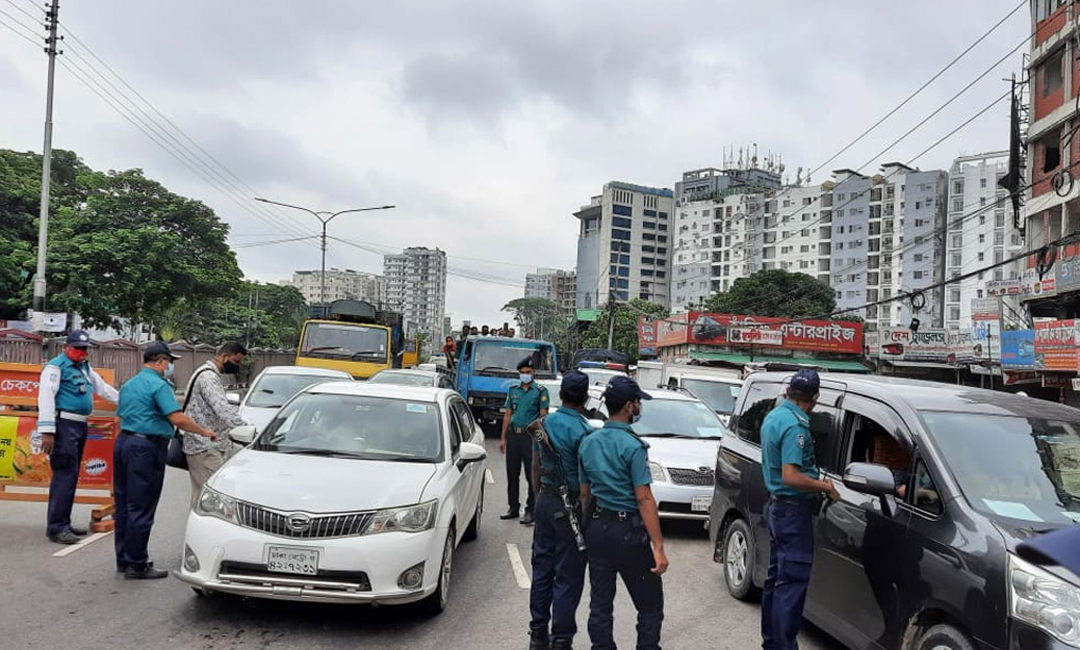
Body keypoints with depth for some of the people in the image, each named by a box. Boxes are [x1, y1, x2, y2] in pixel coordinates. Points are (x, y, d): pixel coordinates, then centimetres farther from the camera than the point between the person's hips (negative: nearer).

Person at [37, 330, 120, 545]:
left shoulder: (85, 368, 20)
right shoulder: (56, 366, -8)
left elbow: (103, 388, 30)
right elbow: (46, 397, -16)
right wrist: (47, 431, -22)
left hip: (80, 426, 9)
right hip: (64, 425, -9)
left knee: (70, 474, 13)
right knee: (65, 474, -12)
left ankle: (63, 523, 21)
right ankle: (56, 528, -9)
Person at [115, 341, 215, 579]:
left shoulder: (128, 385, 17)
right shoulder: (158, 385, -12)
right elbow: (178, 419, -20)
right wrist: (204, 432, -9)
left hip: (122, 442, 9)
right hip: (146, 447, -9)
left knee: (124, 505, 14)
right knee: (141, 509, -4)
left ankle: (124, 559, 23)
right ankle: (136, 565, 1)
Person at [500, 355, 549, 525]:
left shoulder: (540, 391, 0)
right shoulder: (513, 390, 12)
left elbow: (543, 416, -3)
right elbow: (508, 414, 13)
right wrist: (503, 438, 10)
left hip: (530, 436, -4)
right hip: (513, 436, 4)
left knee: (532, 476, -1)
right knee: (512, 474, 10)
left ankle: (530, 511, 7)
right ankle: (514, 508, 22)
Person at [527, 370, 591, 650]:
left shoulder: (545, 424, 3)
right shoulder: (583, 431, -17)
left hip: (545, 501, 7)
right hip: (571, 506, -6)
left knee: (542, 568, 15)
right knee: (568, 576, 3)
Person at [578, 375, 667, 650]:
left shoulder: (588, 443, 6)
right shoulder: (632, 446, -15)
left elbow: (584, 493, 11)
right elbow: (644, 499, -17)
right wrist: (658, 547, -16)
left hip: (596, 528, 7)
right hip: (628, 531, -6)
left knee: (600, 604, 12)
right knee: (650, 605, 5)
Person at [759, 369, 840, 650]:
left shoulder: (773, 416, 9)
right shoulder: (796, 425, -22)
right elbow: (790, 477, -28)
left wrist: (814, 479, 16)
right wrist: (824, 486, -15)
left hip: (777, 506, 10)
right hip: (793, 510, -10)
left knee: (776, 577, 18)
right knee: (792, 582, -4)